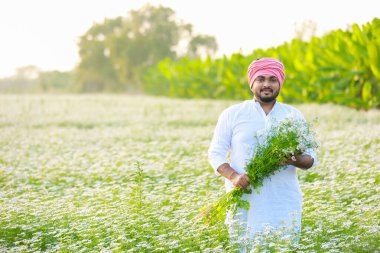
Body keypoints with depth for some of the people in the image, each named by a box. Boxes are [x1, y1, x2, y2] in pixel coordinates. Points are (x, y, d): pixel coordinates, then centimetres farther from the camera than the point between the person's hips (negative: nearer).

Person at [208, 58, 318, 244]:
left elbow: (311, 158, 11)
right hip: (244, 202, -1)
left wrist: (296, 160, -12)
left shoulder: (294, 115, 12)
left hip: (284, 203, 1)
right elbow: (215, 153, 6)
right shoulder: (232, 114, 7)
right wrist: (233, 176, -12)